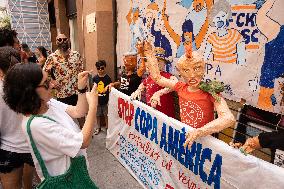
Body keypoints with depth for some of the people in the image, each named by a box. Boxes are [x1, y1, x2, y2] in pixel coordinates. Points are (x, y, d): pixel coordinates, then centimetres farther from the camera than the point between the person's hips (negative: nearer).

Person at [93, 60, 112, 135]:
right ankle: (98, 127, 34)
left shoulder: (108, 78, -8)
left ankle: (107, 127, 31)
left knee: (106, 114, 12)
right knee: (97, 114, 15)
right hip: (97, 100, 2)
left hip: (106, 100, -2)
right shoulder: (95, 78, -4)